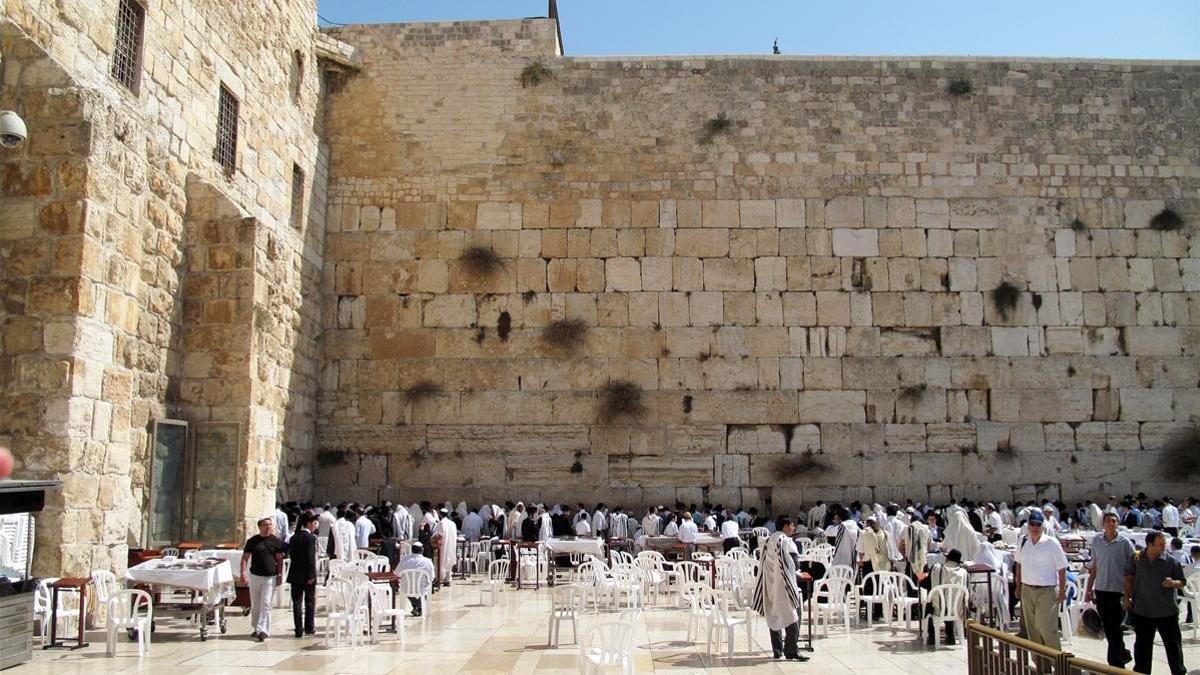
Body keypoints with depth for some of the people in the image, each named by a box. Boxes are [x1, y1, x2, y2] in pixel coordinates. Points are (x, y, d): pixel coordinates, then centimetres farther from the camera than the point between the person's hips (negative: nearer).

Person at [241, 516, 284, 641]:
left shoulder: (276, 541, 1)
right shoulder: (252, 541, 2)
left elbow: (279, 559, 5)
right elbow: (245, 558, 3)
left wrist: (279, 575, 0)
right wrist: (243, 572, -10)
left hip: (270, 577, -2)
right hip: (255, 576, 2)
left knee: (266, 605, -7)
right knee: (255, 605, 11)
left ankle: (262, 630, -9)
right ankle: (256, 628, 25)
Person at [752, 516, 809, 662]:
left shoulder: (769, 541, 9)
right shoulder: (786, 541, -13)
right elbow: (789, 564, -11)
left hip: (770, 584, 8)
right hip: (783, 584, -8)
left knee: (774, 616, 12)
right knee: (792, 616, -2)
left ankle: (777, 650, 15)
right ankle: (791, 651, -5)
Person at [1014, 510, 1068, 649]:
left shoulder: (1051, 543, -9)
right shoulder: (1023, 541, 5)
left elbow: (1061, 569, -6)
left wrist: (1062, 591, -8)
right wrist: (1018, 586, 14)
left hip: (1046, 591, -5)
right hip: (1027, 590, 5)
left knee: (1046, 628, -8)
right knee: (1032, 629, 11)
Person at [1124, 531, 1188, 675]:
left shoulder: (1171, 562, -5)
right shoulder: (1137, 560, -1)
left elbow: (1182, 582, 0)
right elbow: (1129, 578, 10)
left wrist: (1173, 583, -21)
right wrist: (1127, 597, 4)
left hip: (1167, 612, -1)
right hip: (1141, 611, 1)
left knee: (1173, 644, 6)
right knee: (1142, 646, 13)